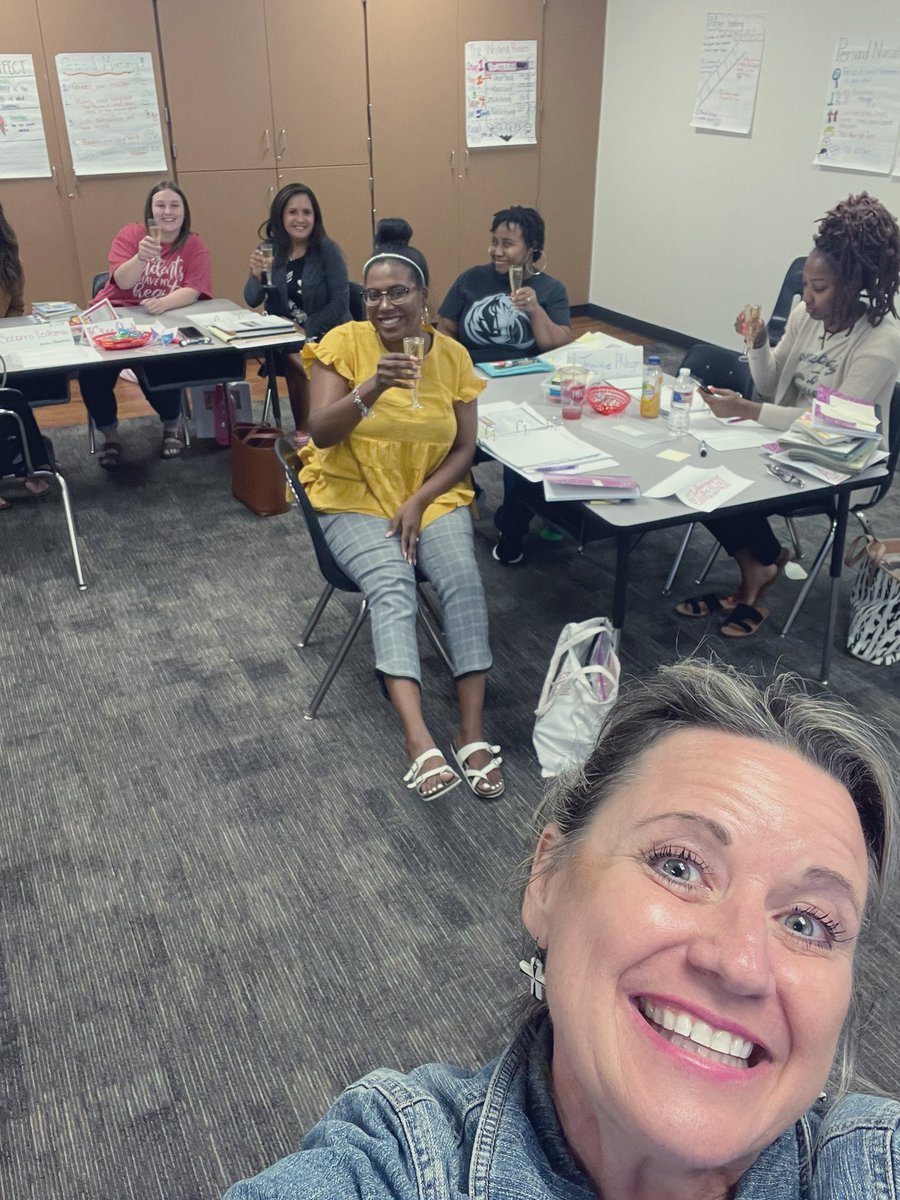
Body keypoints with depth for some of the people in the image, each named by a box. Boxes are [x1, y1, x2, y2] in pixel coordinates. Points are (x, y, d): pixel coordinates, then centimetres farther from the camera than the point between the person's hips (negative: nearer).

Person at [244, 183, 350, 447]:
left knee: (298, 359, -30)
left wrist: (307, 330, -24)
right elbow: (252, 301, -2)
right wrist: (256, 275, -22)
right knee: (292, 358, -29)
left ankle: (303, 431, -9)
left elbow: (340, 302, -15)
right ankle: (303, 430, -10)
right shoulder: (271, 250, 1)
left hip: (327, 333, -2)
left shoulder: (327, 250, -9)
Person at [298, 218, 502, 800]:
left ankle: (473, 732, -22)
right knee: (393, 587, -29)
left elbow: (464, 449, 1)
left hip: (433, 494, 2)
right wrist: (370, 390, -33)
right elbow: (322, 433, -16)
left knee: (464, 580, -25)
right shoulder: (344, 343, -7)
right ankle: (420, 741, -39)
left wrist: (418, 501, -13)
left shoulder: (453, 354, 1)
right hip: (355, 498, -2)